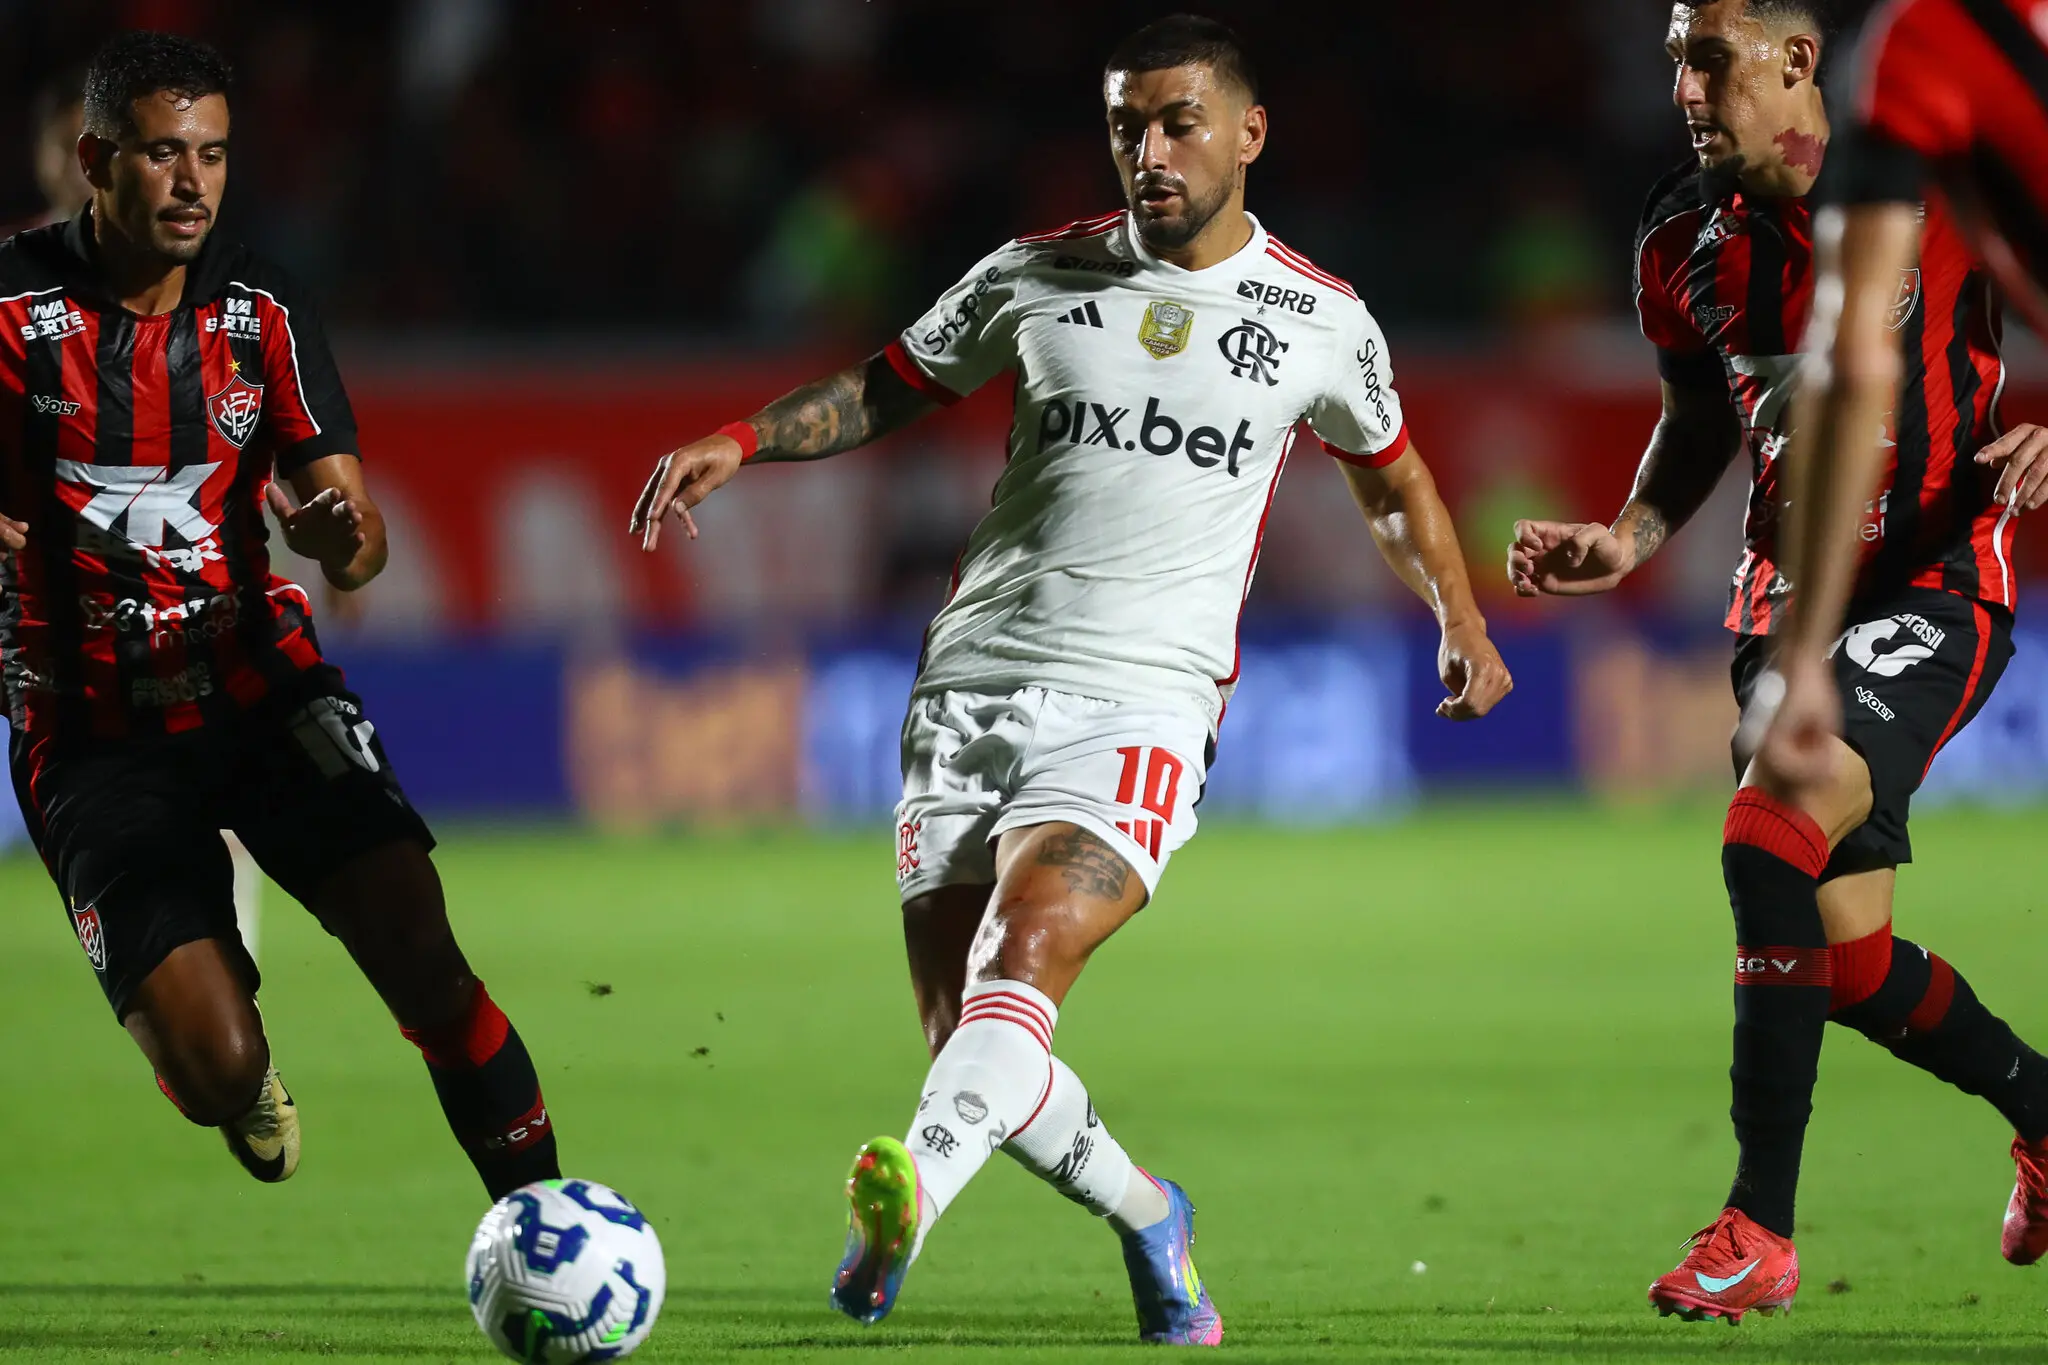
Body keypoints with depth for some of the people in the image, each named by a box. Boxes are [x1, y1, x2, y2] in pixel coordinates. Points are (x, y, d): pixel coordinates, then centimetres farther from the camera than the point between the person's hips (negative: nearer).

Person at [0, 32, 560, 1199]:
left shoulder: (262, 311, 0)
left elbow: (358, 526, -1)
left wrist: (343, 538, -26)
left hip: (260, 683, 2)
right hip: (100, 732, -2)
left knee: (417, 947, -21)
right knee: (218, 1068, -15)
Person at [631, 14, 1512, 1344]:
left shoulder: (1323, 322, 5)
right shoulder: (1037, 276, 7)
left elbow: (1394, 477, 23)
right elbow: (888, 388, 16)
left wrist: (1462, 621, 15)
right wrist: (739, 442, 1)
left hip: (1140, 706, -3)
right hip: (974, 688, 3)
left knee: (1022, 954, -29)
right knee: (968, 1040, 0)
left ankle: (908, 1208, -50)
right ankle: (1151, 1220, 26)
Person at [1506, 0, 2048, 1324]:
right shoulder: (1686, 243, 5)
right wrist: (1626, 542, 4)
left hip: (1934, 587, -6)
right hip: (1793, 600, 6)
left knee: (1771, 841, -26)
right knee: (1847, 958, 6)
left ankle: (1761, 1228, -22)